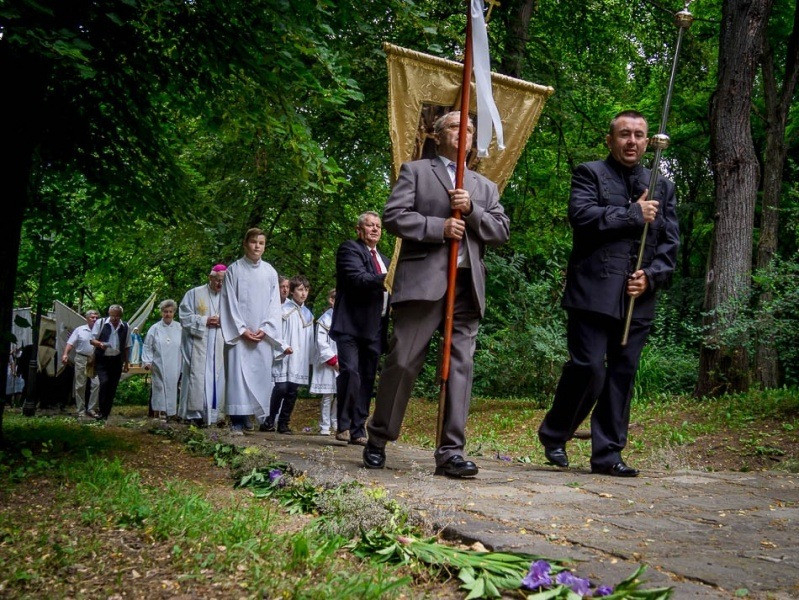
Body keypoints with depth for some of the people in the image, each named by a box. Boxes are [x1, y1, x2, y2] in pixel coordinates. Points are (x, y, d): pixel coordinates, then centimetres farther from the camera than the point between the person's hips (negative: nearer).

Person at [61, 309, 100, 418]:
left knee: (96, 384, -7)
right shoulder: (79, 330, 4)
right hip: (81, 359, -1)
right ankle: (81, 411, 10)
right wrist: (65, 354, -13)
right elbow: (70, 343, 0)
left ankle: (91, 409, 4)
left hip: (95, 361, 1)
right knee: (80, 385, 3)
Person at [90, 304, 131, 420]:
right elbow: (92, 340, -1)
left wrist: (126, 363, 12)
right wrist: (100, 344, -22)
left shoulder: (125, 327, 6)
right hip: (102, 359, -3)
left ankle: (106, 415, 12)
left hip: (116, 360, 3)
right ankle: (102, 412, -9)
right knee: (104, 382, -20)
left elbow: (127, 347, 13)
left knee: (112, 387, 3)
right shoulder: (100, 323, -2)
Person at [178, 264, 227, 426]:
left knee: (216, 379, 1)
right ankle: (194, 413, -2)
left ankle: (214, 414, 5)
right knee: (197, 377, -5)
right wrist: (205, 321, -11)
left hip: (219, 347, 3)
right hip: (198, 345, -3)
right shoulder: (194, 294, 4)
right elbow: (185, 316, -1)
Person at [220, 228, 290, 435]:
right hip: (239, 333, -2)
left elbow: (274, 304, 7)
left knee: (261, 373, 0)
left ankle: (262, 417, 4)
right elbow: (229, 303, 0)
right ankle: (238, 421, -6)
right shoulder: (234, 270, 2)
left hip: (263, 335, 2)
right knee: (238, 373, -6)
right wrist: (242, 330, -8)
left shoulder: (270, 272, 7)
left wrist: (265, 329, -5)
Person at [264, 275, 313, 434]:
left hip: (300, 360, 5)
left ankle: (283, 423, 14)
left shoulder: (308, 314, 15)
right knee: (281, 388, -13)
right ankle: (270, 421, 2)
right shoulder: (284, 310, -3)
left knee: (292, 391, 5)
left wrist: (310, 359, 16)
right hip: (284, 357, -5)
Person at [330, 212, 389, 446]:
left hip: (375, 328, 7)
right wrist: (385, 280, -30)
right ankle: (344, 425, -7)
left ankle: (358, 431, 7)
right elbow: (358, 277, -17)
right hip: (351, 325, -7)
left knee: (367, 378, 4)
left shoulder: (384, 260, 25)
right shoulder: (349, 249, 1)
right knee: (350, 372, -17)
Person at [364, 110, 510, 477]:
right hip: (423, 280, -4)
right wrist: (439, 227, -10)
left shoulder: (485, 187, 25)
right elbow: (392, 216, 0)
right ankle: (377, 440, 12)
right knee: (403, 362, -4)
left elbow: (501, 232, 14)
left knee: (461, 366, -4)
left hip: (467, 284, 4)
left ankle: (450, 452, -2)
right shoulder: (415, 171, 13)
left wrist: (471, 210, -3)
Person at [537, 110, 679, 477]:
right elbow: (582, 216, -12)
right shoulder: (590, 174, 7)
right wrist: (635, 214, -7)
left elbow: (670, 242, 15)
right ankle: (553, 436, 12)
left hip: (638, 299, 5)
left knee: (622, 376, 5)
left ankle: (608, 455, 12)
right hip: (594, 293, -4)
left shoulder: (662, 187, 21)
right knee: (589, 368, -10)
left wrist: (652, 277, -3)